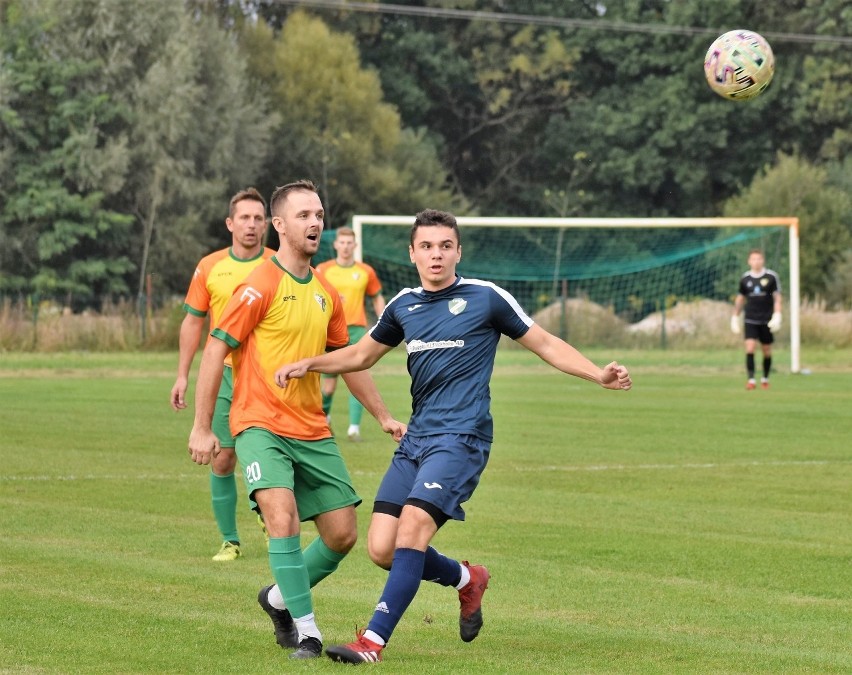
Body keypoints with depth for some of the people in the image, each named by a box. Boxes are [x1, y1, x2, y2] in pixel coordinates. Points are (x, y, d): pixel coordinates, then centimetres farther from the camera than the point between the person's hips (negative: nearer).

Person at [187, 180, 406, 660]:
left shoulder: (327, 294, 10)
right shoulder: (261, 286, -10)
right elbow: (215, 352, -9)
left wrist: (384, 415, 23)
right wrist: (202, 428, -11)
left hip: (313, 432, 7)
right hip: (261, 426, -7)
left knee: (343, 534, 3)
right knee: (283, 517, -25)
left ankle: (280, 599, 28)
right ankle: (306, 632, -15)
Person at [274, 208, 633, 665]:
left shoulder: (486, 298, -1)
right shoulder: (403, 306, 13)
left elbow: (545, 344, 6)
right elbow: (361, 355, 27)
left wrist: (598, 375, -6)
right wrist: (309, 364, 11)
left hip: (461, 438, -6)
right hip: (416, 438, 6)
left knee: (412, 529, -22)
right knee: (382, 547, -3)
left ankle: (374, 640, -19)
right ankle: (466, 579, 23)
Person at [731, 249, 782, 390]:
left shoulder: (771, 277, -3)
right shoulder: (745, 279, 4)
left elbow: (777, 297, -1)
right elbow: (740, 298, 15)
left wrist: (777, 315, -12)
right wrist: (735, 317, 13)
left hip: (766, 320, -1)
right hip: (750, 320, 1)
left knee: (767, 351, 7)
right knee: (749, 348, -14)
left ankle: (765, 379, 25)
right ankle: (751, 380, -13)